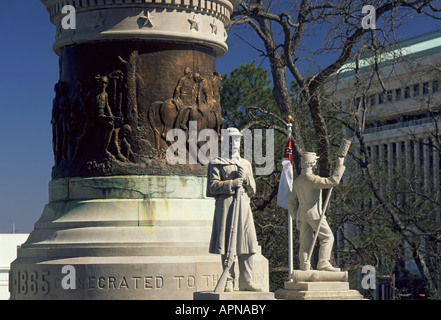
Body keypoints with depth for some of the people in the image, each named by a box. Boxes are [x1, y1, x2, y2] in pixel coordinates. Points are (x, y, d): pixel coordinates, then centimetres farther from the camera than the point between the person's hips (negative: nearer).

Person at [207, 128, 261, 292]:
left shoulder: (245, 164, 20)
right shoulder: (217, 164, 4)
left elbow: (252, 190, 17)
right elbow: (212, 186, -5)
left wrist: (246, 177, -1)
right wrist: (231, 183, -14)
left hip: (243, 206, 5)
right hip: (226, 206, -5)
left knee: (248, 244, -1)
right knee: (227, 245, -5)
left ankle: (246, 281, 3)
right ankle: (228, 281, 0)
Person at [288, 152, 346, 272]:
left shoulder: (297, 181, 12)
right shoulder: (312, 179, -15)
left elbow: (292, 202, 14)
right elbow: (332, 181, -20)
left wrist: (296, 218, 18)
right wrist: (340, 166, -12)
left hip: (302, 214, 8)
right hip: (314, 214, -8)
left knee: (305, 243, 6)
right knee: (327, 237, 0)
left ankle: (304, 268, 3)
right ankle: (323, 263, -9)